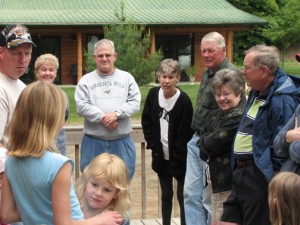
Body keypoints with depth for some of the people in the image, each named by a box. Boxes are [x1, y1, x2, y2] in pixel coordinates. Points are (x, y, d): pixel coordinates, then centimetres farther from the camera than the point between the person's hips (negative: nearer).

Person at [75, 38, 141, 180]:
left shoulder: (127, 78, 8)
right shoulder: (86, 80, 4)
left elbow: (135, 102, -1)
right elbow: (82, 106, -7)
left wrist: (117, 114, -17)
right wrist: (102, 118, -18)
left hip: (121, 141, 1)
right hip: (94, 141, -1)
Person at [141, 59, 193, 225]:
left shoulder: (184, 101, -17)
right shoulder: (153, 95, -2)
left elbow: (185, 133, -14)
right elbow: (146, 122, 8)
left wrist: (175, 157, -13)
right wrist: (153, 144, 0)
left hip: (179, 158, -5)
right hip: (161, 156, 5)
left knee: (182, 196, 3)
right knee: (166, 195, 16)